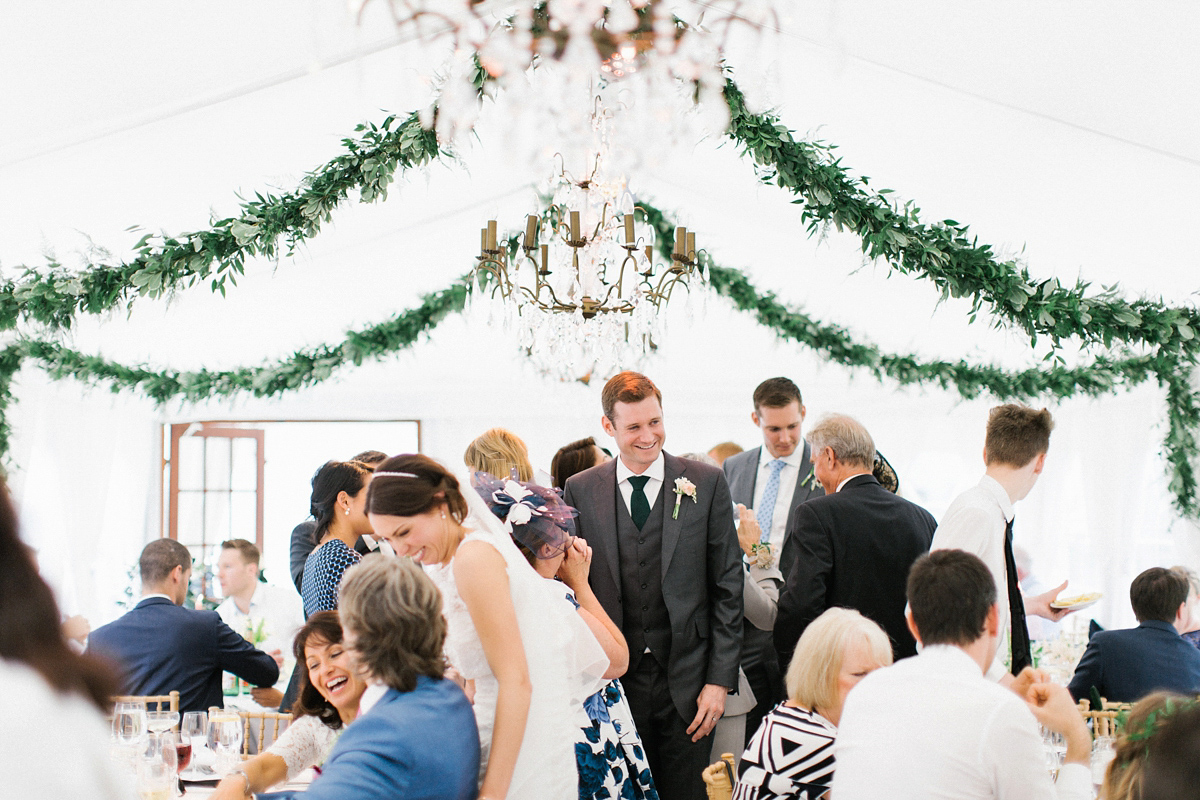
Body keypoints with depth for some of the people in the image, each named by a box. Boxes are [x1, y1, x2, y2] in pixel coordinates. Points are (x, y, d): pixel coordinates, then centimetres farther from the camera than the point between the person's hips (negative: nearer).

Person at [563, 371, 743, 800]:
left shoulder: (706, 483, 1)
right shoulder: (580, 490, 4)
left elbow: (727, 589, 1)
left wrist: (720, 681, -4)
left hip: (686, 681, -1)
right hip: (613, 680, 1)